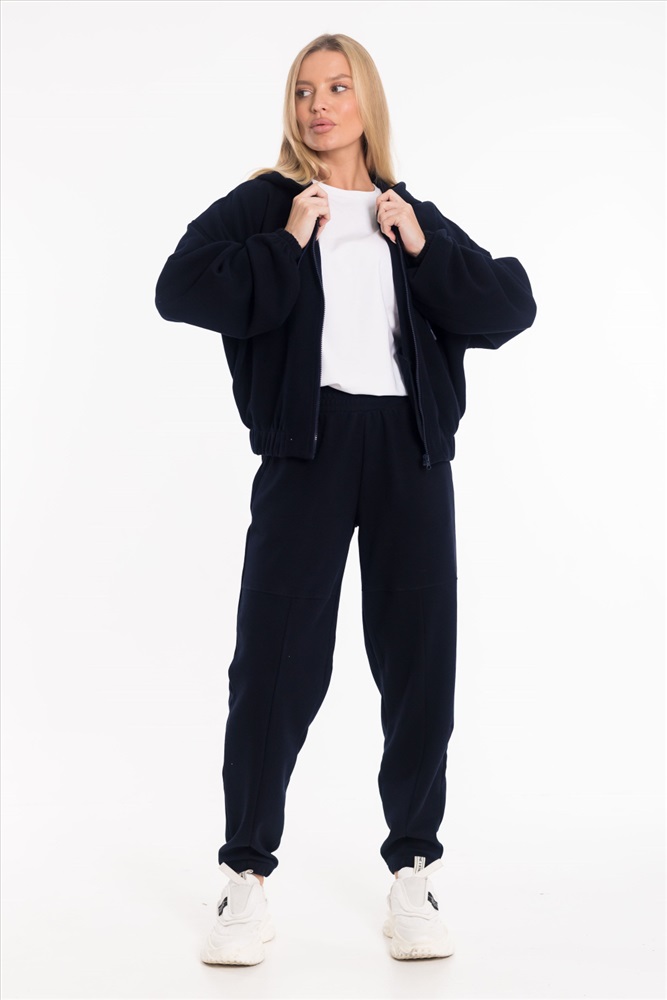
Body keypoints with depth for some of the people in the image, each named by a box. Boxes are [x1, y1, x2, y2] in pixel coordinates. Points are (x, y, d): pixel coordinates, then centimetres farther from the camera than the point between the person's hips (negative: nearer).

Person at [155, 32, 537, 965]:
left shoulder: (416, 216, 17)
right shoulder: (262, 204, 8)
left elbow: (513, 305, 8)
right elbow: (181, 290, -7)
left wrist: (424, 250, -1)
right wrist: (287, 245, -10)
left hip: (411, 447, 3)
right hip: (308, 444, -3)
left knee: (420, 661, 4)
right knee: (277, 661, -4)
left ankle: (413, 879, 16)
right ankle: (246, 883, 8)